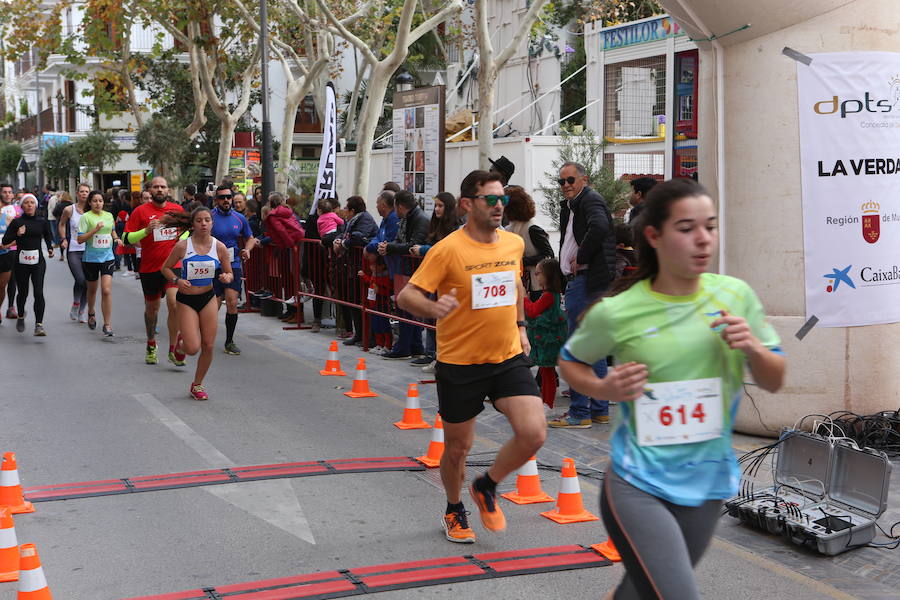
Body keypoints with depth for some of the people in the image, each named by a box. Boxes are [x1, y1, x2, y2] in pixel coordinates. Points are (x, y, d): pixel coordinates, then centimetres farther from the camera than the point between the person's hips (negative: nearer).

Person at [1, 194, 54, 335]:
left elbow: (48, 237, 21)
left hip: (38, 261, 0)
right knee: (22, 293, 11)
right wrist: (17, 234, -18)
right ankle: (20, 317, 40)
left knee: (39, 293, -13)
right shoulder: (17, 222, 0)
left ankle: (39, 325, -16)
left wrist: (50, 248, 4)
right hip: (21, 262, 0)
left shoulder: (42, 222, 5)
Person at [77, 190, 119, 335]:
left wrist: (116, 238, 6)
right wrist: (95, 230, -21)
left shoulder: (109, 216, 6)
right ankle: (91, 314, 45)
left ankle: (107, 324, -9)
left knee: (106, 290, -12)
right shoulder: (86, 217, -7)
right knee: (92, 289, 16)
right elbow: (80, 239, -12)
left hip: (107, 257, 2)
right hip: (91, 258, -2)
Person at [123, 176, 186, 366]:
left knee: (174, 304, -16)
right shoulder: (141, 211, -3)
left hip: (173, 266, 0)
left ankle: (173, 350, -9)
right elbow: (126, 238, -5)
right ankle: (151, 345, 36)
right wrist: (146, 231, -20)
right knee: (151, 308, 13)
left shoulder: (178, 209, 6)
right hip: (150, 268, 0)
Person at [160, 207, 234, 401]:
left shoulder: (219, 247, -4)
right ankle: (181, 342, 28)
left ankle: (197, 385, 22)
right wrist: (177, 280, -18)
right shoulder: (183, 246, -10)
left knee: (208, 346, 1)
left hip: (208, 299, 3)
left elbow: (229, 273, 6)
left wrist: (226, 278, -17)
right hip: (186, 300, -3)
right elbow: (165, 268, 1)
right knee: (193, 348, -11)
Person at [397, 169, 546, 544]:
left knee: (533, 433, -13)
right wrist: (432, 307, -36)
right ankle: (454, 511, 39)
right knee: (458, 446, 10)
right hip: (459, 362, -4)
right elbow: (406, 296, -17)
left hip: (509, 358, 4)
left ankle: (487, 488, 16)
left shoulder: (514, 243, 3)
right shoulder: (448, 250, -14)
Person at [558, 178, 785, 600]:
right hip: (638, 485, -4)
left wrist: (752, 347, -15)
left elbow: (774, 381, 6)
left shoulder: (736, 295, -3)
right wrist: (603, 389, -13)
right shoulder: (617, 312, -12)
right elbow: (570, 361, 7)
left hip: (707, 482, 4)